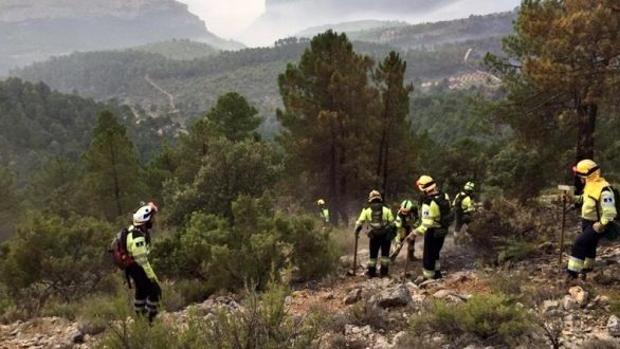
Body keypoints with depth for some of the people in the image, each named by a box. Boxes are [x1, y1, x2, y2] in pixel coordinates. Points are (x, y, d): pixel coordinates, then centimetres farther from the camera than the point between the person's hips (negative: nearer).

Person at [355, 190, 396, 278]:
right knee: (385, 254, 11)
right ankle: (384, 272, 13)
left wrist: (356, 231, 12)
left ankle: (371, 272, 15)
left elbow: (359, 222, 0)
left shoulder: (367, 211, 1)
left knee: (373, 254, 11)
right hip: (386, 235, 0)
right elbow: (392, 223, 1)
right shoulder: (386, 210, 1)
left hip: (374, 235, 0)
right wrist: (393, 233, 9)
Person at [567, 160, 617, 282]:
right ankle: (587, 268, 44)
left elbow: (610, 213, -31)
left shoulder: (604, 189, -27)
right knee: (588, 245, 24)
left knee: (579, 244, -18)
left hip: (595, 224, -9)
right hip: (586, 222, 9)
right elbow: (584, 199, 21)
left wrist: (600, 226, -27)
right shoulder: (590, 185, 2)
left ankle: (573, 272, -13)